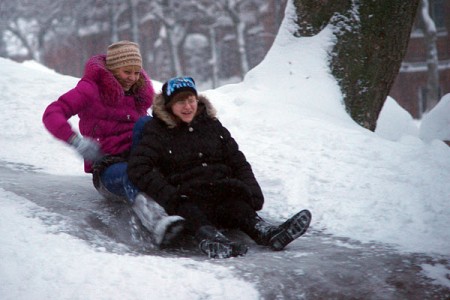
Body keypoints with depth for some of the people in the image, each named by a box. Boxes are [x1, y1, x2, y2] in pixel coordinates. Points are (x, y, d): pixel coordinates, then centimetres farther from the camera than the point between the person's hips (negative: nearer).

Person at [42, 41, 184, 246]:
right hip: (108, 169, -5)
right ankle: (158, 224, -69)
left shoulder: (141, 91, 14)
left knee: (146, 123, -23)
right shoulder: (92, 89, -3)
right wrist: (77, 141, -28)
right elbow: (52, 114, -13)